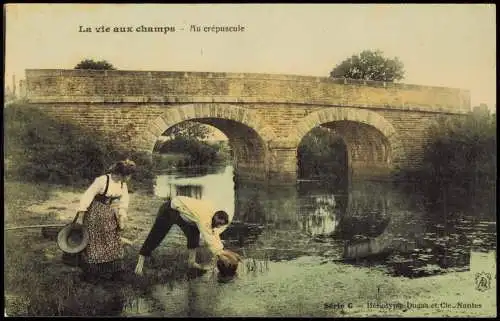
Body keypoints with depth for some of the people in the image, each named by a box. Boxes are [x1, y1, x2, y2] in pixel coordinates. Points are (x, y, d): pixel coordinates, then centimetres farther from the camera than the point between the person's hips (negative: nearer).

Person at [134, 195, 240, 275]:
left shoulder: (212, 211, -6)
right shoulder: (204, 218, -32)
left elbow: (214, 234, 2)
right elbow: (208, 239, -30)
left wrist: (220, 251, 0)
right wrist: (220, 255, -24)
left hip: (180, 210, 9)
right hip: (169, 210, -9)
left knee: (194, 232, 2)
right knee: (156, 236, -7)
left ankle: (191, 262, 7)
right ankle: (140, 264, -1)